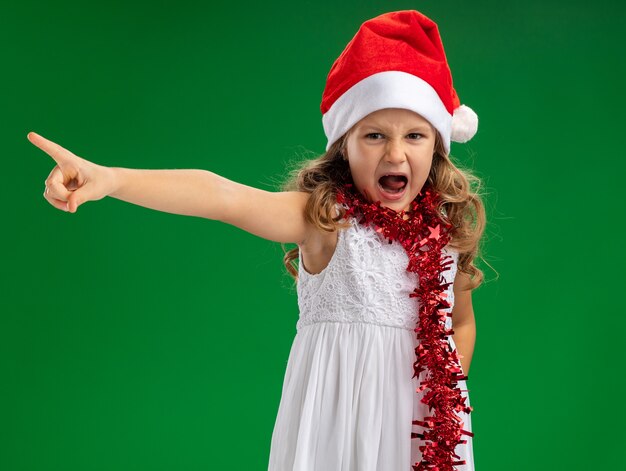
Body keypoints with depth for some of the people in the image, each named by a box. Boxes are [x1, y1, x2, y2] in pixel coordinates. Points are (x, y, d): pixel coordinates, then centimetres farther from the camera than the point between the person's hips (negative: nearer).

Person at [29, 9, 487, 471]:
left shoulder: (445, 230, 0)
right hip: (339, 403, -3)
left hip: (423, 414, 4)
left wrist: (447, 391, 0)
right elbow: (226, 197, -28)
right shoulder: (325, 217, -12)